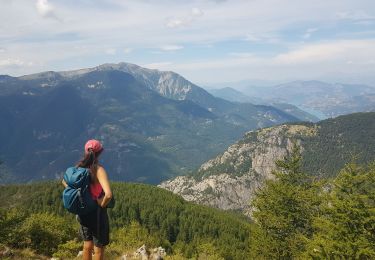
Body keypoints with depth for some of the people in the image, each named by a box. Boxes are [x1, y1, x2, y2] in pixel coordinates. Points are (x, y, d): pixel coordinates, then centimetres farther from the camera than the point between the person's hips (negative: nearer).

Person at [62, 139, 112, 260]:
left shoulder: (80, 167, -3)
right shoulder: (99, 170, -24)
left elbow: (64, 181, 15)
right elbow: (108, 194, -35)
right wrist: (102, 204, -16)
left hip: (83, 211, 7)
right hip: (97, 212, -6)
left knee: (87, 245, 24)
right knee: (99, 248, 11)